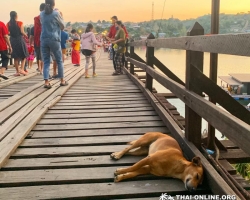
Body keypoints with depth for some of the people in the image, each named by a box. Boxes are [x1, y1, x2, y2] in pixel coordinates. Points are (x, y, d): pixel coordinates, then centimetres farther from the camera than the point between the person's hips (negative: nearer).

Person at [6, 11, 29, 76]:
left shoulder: (8, 24, 2)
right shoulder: (20, 23, -8)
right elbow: (22, 32, -14)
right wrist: (26, 35, 5)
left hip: (12, 40, 4)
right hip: (20, 40, -3)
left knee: (15, 57, 11)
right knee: (24, 55, 9)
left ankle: (17, 71, 12)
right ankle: (22, 69, -5)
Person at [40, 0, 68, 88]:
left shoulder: (42, 14, 8)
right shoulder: (56, 13, -5)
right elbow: (62, 26, 6)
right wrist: (61, 17, 19)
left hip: (44, 39, 4)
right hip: (54, 39, -3)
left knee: (46, 62, 4)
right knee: (59, 61, 11)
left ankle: (46, 82, -7)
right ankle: (62, 81, 17)